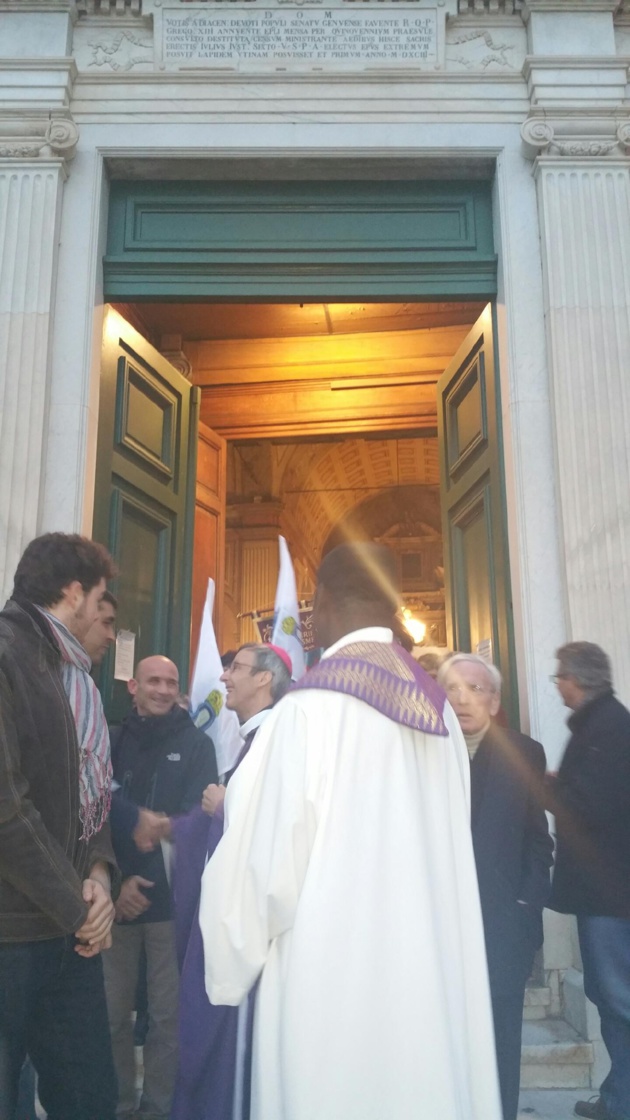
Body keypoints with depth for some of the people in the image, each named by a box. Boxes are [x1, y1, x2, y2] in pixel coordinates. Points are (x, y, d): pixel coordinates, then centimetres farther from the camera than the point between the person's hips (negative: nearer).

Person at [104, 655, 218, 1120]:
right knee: (113, 1009, 8)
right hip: (116, 897, 2)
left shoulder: (196, 744, 0)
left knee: (168, 1012, 6)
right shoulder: (113, 740, 6)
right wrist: (114, 881, -8)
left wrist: (145, 877, -14)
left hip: (171, 898, -2)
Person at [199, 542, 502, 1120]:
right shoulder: (440, 710, 3)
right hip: (435, 971, 7)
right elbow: (448, 848, 7)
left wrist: (234, 961, 2)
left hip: (334, 973, -6)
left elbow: (268, 855, -13)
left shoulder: (309, 709, -17)